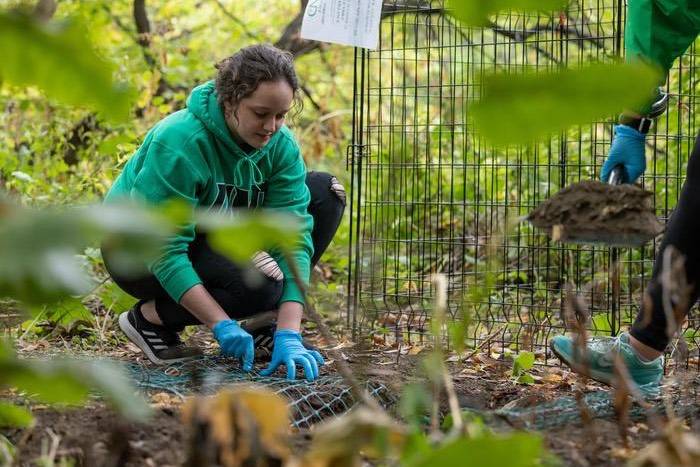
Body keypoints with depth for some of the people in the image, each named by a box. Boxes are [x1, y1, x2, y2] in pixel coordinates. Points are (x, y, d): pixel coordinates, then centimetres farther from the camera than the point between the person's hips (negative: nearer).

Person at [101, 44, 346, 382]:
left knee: (324, 192, -7)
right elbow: (164, 252, -32)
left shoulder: (280, 144, -15)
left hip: (210, 236, 7)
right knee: (259, 281, -33)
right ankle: (149, 316, -7)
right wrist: (222, 325, -37)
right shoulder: (178, 142, -32)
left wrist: (289, 334, -31)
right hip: (139, 250, -6)